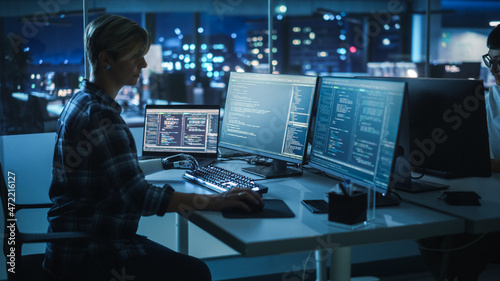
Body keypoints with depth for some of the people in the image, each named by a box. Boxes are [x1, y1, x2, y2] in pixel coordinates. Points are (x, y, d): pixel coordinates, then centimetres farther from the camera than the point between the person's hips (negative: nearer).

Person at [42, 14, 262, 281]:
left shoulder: (80, 102, 10)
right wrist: (215, 201, -23)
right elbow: (140, 197, -27)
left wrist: (163, 164, 27)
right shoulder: (100, 116, -23)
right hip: (87, 257, -10)